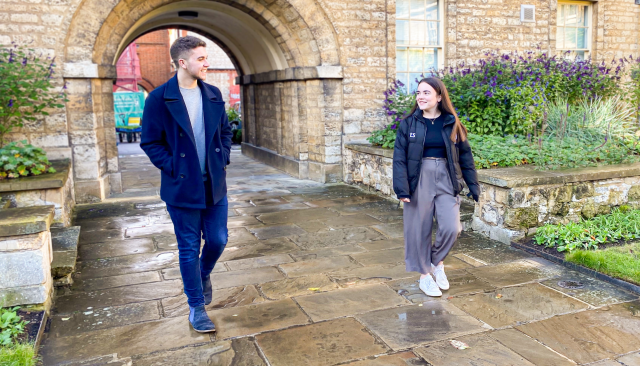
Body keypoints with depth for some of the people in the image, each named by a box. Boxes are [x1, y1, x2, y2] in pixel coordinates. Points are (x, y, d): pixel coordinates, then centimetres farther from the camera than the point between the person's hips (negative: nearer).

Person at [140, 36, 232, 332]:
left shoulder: (213, 94, 6)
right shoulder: (159, 98, -8)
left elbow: (225, 130, 16)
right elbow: (150, 142, -4)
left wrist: (223, 158, 3)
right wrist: (172, 167, -12)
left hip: (215, 184, 4)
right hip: (182, 186, -4)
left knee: (218, 240, 8)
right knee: (189, 248, 6)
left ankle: (203, 274, 42)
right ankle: (196, 308, 21)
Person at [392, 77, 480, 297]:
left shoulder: (451, 123, 3)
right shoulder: (409, 123, -1)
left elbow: (465, 155, 8)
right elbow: (399, 157, -4)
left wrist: (473, 186, 6)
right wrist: (401, 188, -14)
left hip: (446, 179, 1)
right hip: (419, 180, -1)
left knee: (451, 228, -8)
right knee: (419, 229, 5)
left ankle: (437, 262, 21)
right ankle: (424, 275, 23)